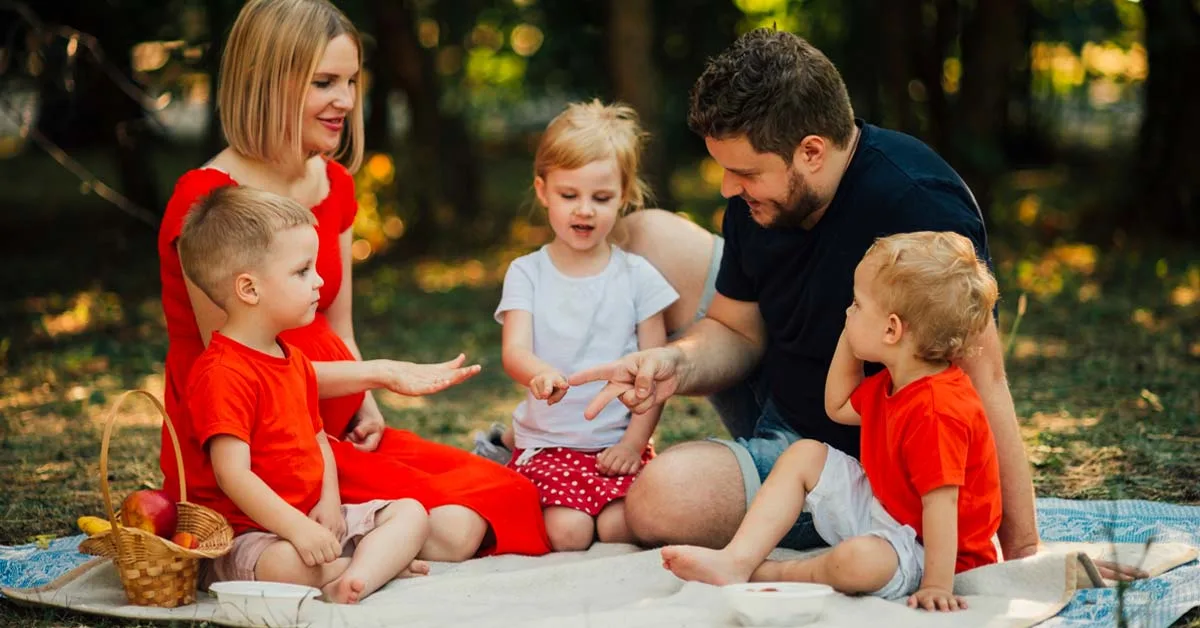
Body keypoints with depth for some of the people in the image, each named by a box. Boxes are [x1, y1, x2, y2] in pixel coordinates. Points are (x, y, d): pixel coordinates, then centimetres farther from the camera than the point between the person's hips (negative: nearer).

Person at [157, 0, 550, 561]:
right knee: (446, 526, -25)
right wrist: (378, 373, -16)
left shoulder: (332, 184, 12)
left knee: (512, 498, -10)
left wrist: (365, 407, -5)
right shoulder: (207, 200, -15)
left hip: (331, 431, 8)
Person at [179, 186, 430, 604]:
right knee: (291, 564, -41)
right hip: (246, 534, -10)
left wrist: (329, 500, -1)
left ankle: (356, 577, -27)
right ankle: (383, 563, -14)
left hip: (308, 518, 10)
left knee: (411, 512, 1)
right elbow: (233, 474, -25)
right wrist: (299, 529, -31)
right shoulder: (223, 374, -19)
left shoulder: (294, 361, 14)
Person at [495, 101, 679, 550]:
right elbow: (514, 352, -12)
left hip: (618, 441, 1)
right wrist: (540, 373, -36)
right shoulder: (527, 273, 3)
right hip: (547, 443, 0)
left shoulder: (637, 276, 5)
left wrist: (634, 442, -8)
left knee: (620, 528, -25)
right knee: (568, 534, -25)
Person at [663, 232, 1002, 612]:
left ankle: (767, 574, -10)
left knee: (858, 560, -40)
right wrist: (850, 336, 10)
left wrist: (937, 586, -34)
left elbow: (941, 501, -32)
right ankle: (738, 560, -7)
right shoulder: (892, 384, 4)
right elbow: (838, 408, 21)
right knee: (805, 455, 8)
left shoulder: (937, 411, -30)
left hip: (921, 547, -11)